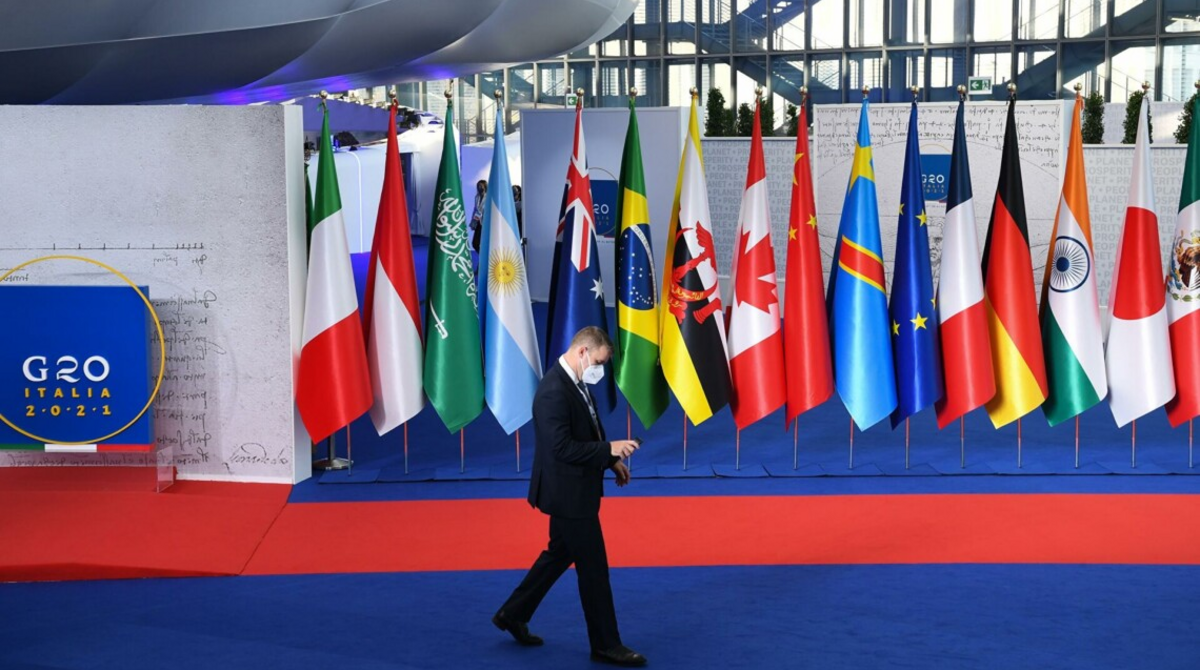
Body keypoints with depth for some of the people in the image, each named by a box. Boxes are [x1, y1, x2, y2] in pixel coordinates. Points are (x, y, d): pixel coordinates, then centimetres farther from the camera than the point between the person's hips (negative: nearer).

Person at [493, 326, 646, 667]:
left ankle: (513, 614, 34)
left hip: (572, 490, 10)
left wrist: (612, 460, 8)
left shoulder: (575, 383, 6)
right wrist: (610, 449, -24)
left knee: (560, 553, 22)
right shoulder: (554, 391, -25)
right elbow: (562, 448, -28)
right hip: (568, 493, -10)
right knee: (593, 567, 0)